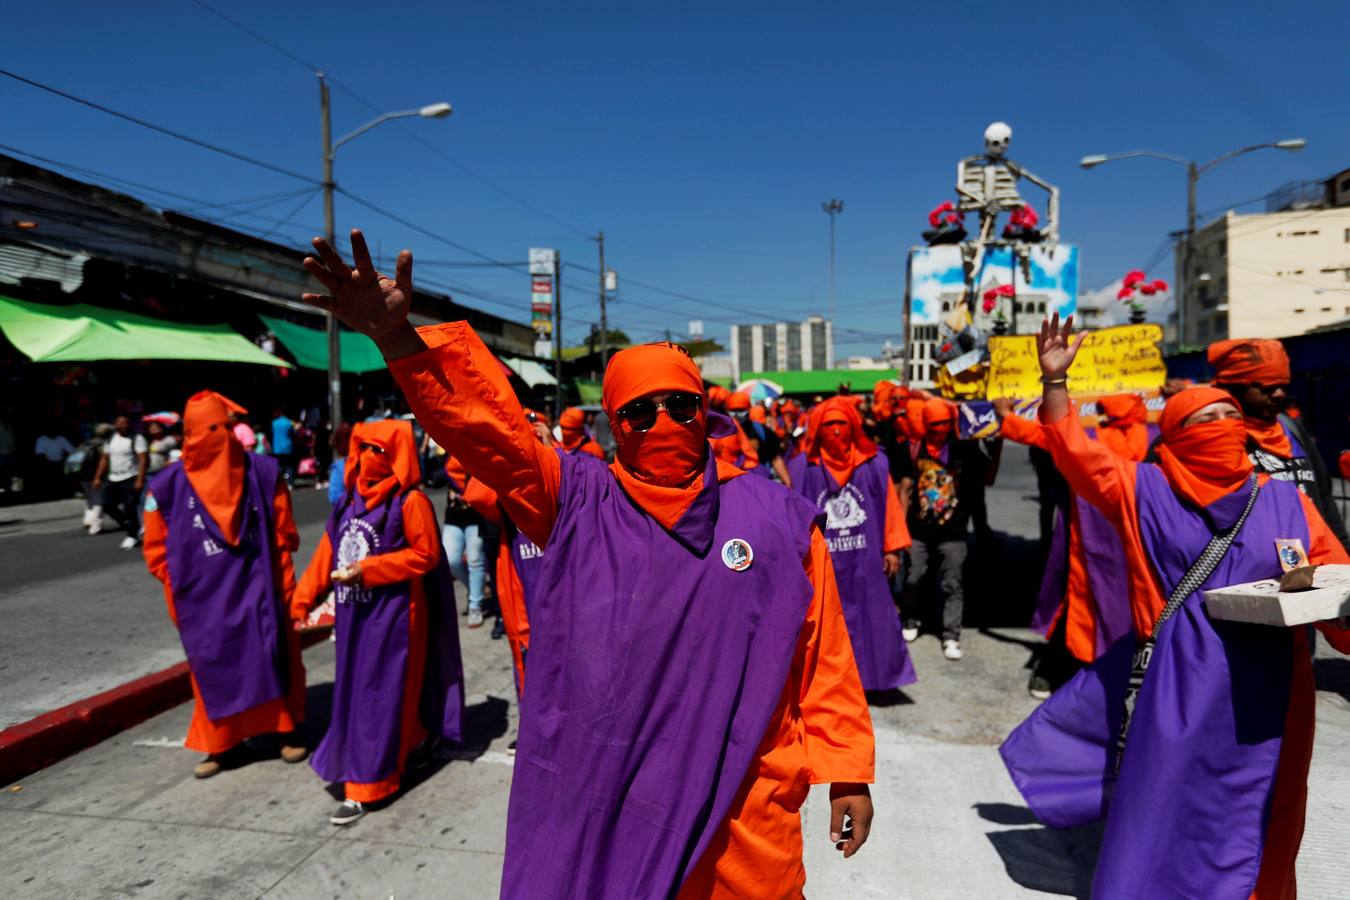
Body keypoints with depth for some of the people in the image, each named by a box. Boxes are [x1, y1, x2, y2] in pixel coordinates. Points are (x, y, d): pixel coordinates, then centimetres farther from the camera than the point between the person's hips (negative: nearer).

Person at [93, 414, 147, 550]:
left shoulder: (136, 439, -7)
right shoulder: (111, 439, 13)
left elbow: (143, 459, -13)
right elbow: (105, 458, 17)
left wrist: (140, 479, -21)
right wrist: (98, 477, 11)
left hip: (131, 479, -7)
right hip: (113, 480, 7)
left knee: (129, 508, -8)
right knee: (107, 505, 0)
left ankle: (132, 535, 9)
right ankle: (133, 527, 16)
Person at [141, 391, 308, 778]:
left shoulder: (261, 472, -6)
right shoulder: (170, 485, -5)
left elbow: (284, 534, 1)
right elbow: (157, 549, 5)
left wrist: (282, 584, 0)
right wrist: (181, 589, 2)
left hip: (257, 589, -1)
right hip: (204, 598, 1)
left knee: (274, 657, 7)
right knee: (213, 669, 10)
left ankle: (289, 731, 24)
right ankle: (219, 745, 27)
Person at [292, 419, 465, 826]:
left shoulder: (410, 501, -12)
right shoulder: (352, 498, 8)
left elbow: (426, 554, -14)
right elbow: (328, 551, 9)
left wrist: (367, 570, -18)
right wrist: (303, 598, 3)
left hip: (392, 613, -7)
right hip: (354, 611, 8)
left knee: (379, 696, 0)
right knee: (354, 692, 18)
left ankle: (366, 787, 10)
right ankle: (406, 744, 39)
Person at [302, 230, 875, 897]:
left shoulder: (779, 516, -1)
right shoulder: (578, 503, -3)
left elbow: (825, 656, 2)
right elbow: (488, 427, -15)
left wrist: (846, 772, 3)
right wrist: (395, 335, -28)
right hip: (599, 805, 0)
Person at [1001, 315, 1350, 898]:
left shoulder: (1285, 501, 5)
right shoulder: (1144, 490, -1)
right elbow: (1073, 452, -7)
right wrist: (1055, 380, -16)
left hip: (1266, 698, 3)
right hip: (1178, 691, -2)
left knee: (1254, 843, 18)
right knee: (1157, 824, 9)